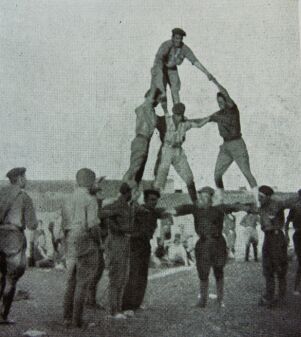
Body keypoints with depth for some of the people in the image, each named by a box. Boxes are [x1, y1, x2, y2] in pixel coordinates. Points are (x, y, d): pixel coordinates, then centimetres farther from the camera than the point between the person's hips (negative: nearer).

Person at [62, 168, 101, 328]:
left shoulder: (68, 201, 11)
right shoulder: (90, 200, -11)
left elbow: (65, 226, 12)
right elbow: (93, 225, -19)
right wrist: (98, 241, -4)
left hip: (70, 246, 6)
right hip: (87, 245, -6)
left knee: (71, 283, 13)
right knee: (82, 284, -1)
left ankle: (67, 318, 11)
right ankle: (77, 319, 0)